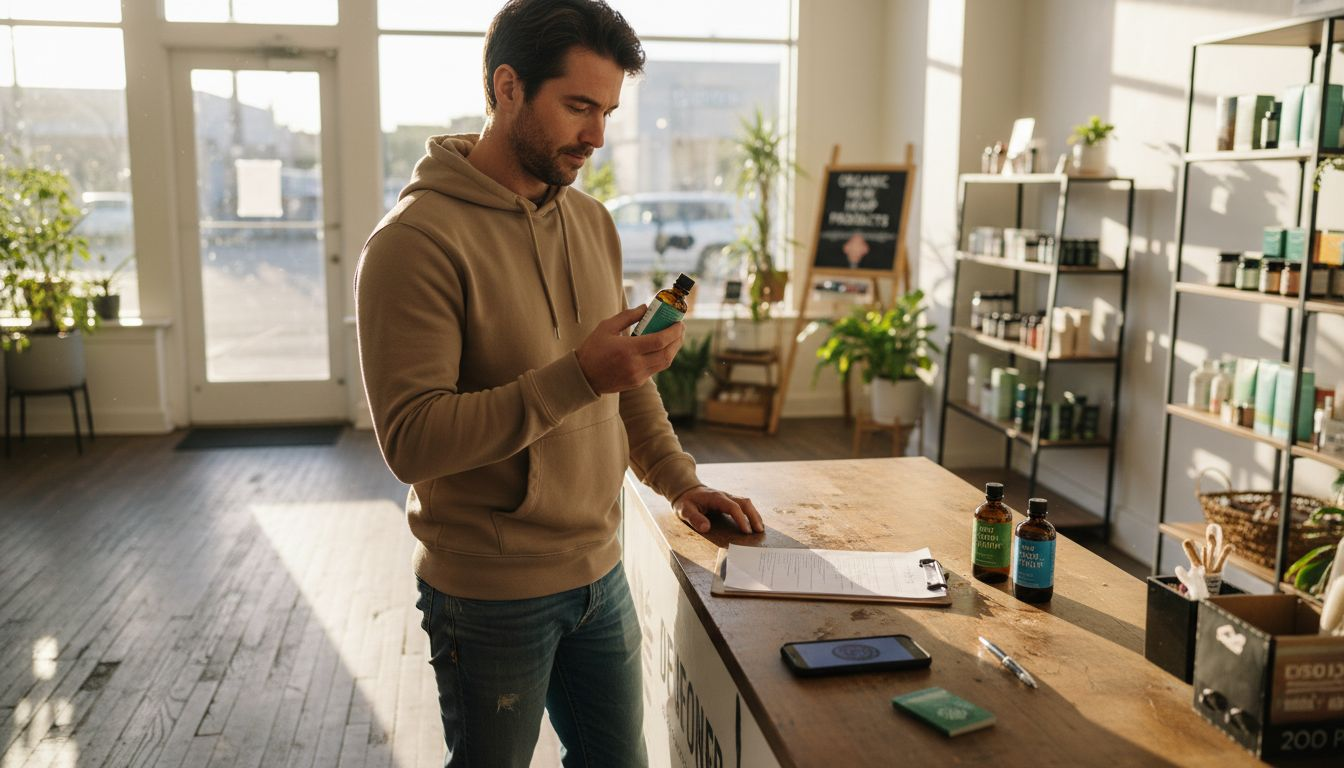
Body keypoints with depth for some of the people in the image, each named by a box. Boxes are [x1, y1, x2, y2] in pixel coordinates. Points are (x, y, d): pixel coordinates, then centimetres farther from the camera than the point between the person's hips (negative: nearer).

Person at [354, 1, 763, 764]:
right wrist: (577, 377, -31)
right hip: (490, 598, -6)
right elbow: (411, 441, -24)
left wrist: (679, 478, 7)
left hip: (601, 572, 7)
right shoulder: (417, 240, -18)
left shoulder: (593, 223, 5)